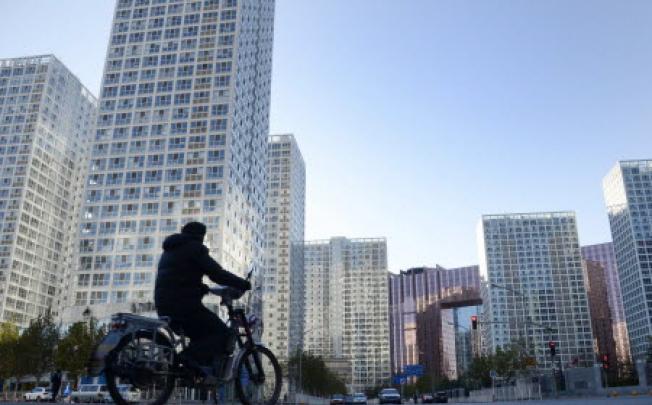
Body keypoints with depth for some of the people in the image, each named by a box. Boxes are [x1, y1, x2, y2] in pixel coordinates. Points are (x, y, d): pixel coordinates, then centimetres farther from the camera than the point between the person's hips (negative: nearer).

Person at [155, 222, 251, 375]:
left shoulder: (169, 251, 26)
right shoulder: (194, 247, -2)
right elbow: (217, 273, -11)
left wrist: (203, 288, 32)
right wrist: (243, 284, -5)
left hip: (163, 307, 9)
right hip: (185, 305, -9)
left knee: (203, 335, 23)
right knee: (225, 335, -7)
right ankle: (192, 357, -27)